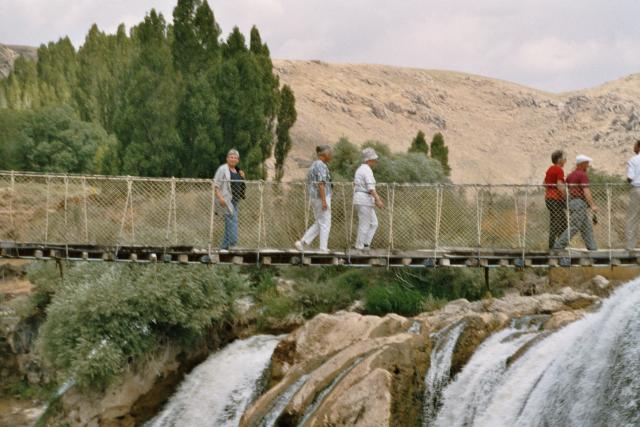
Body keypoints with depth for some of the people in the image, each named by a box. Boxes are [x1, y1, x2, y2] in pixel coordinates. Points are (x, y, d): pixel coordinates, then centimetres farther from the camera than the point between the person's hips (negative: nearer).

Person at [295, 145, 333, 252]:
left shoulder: (313, 166, 16)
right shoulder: (321, 166, -14)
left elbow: (310, 184, 20)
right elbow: (321, 184, -21)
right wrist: (324, 201, -23)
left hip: (314, 197, 9)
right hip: (321, 197, -9)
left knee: (319, 224, 13)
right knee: (325, 224, -1)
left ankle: (302, 243, 4)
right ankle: (323, 249, 0)